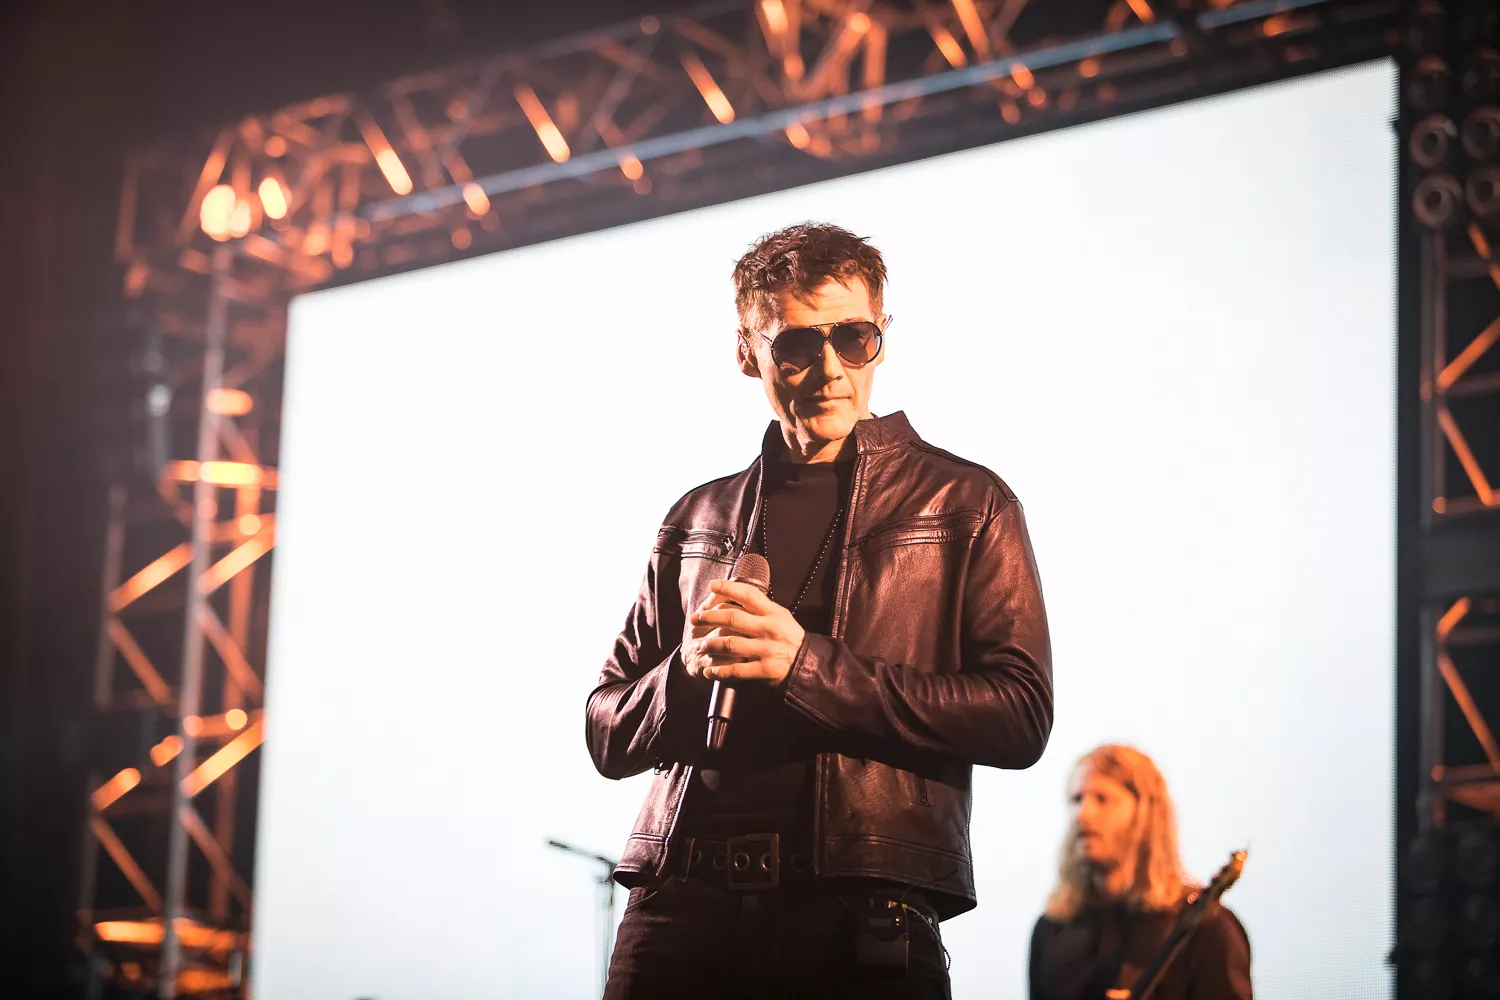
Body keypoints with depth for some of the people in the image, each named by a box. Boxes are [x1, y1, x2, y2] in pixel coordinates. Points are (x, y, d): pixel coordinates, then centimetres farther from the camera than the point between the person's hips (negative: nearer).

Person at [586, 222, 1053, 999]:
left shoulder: (966, 504, 9)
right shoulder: (698, 519, 20)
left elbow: (1020, 715, -3)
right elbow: (609, 737, 19)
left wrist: (807, 666, -10)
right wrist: (690, 670, -4)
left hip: (859, 926, -3)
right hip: (681, 908, 3)